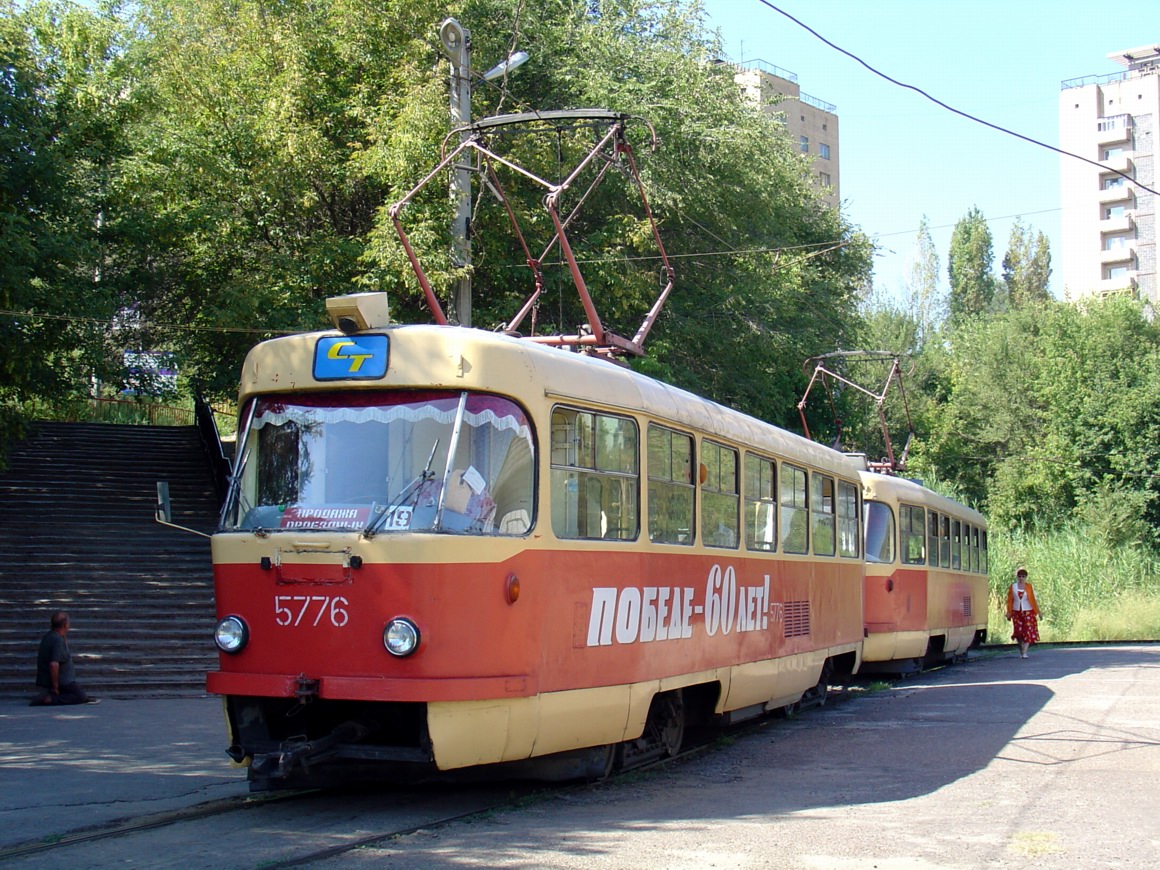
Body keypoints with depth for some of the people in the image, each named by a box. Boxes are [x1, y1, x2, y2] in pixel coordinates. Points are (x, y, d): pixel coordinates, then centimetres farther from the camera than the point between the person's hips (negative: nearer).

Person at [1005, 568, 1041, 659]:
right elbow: (1010, 600, 5)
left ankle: (1024, 652, -11)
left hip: (1028, 611, -1)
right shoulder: (1013, 586, 3)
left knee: (1028, 632, -9)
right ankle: (1021, 650, 20)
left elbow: (1033, 599, 1)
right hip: (1017, 612, 1)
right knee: (1019, 632, 3)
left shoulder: (1029, 586, 0)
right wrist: (1009, 613, 2)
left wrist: (1037, 612, -1)